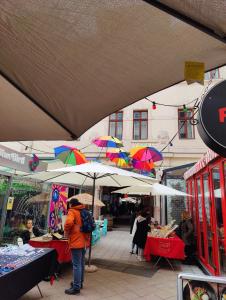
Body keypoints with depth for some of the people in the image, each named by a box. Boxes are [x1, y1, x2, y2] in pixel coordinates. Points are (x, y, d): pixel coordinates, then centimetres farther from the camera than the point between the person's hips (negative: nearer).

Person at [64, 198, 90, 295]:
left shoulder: (72, 211, -9)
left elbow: (69, 222, -29)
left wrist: (66, 231, -12)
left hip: (76, 242, -8)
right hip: (84, 241, 8)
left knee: (76, 265, 0)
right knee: (81, 263, 19)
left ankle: (76, 288, 7)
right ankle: (79, 283, 33)